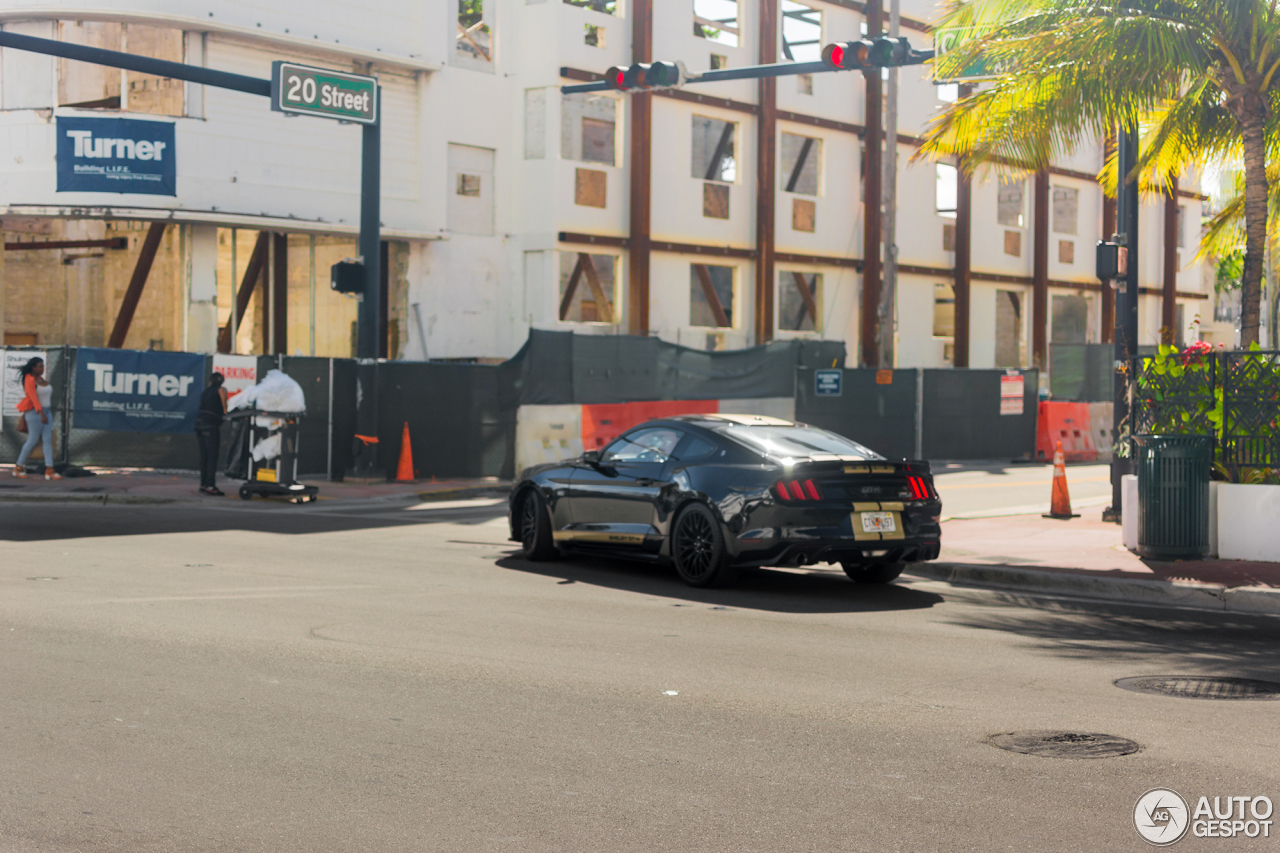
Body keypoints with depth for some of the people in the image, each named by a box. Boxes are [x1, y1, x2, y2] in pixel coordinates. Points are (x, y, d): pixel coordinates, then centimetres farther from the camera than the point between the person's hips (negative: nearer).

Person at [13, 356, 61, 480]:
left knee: (48, 440, 1)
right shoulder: (30, 380, -15)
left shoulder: (40, 378, 11)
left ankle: (49, 470, -3)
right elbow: (33, 398, -26)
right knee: (32, 441, -3)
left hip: (45, 412, 8)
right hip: (34, 413, -8)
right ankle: (18, 467, 12)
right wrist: (41, 414, -34)